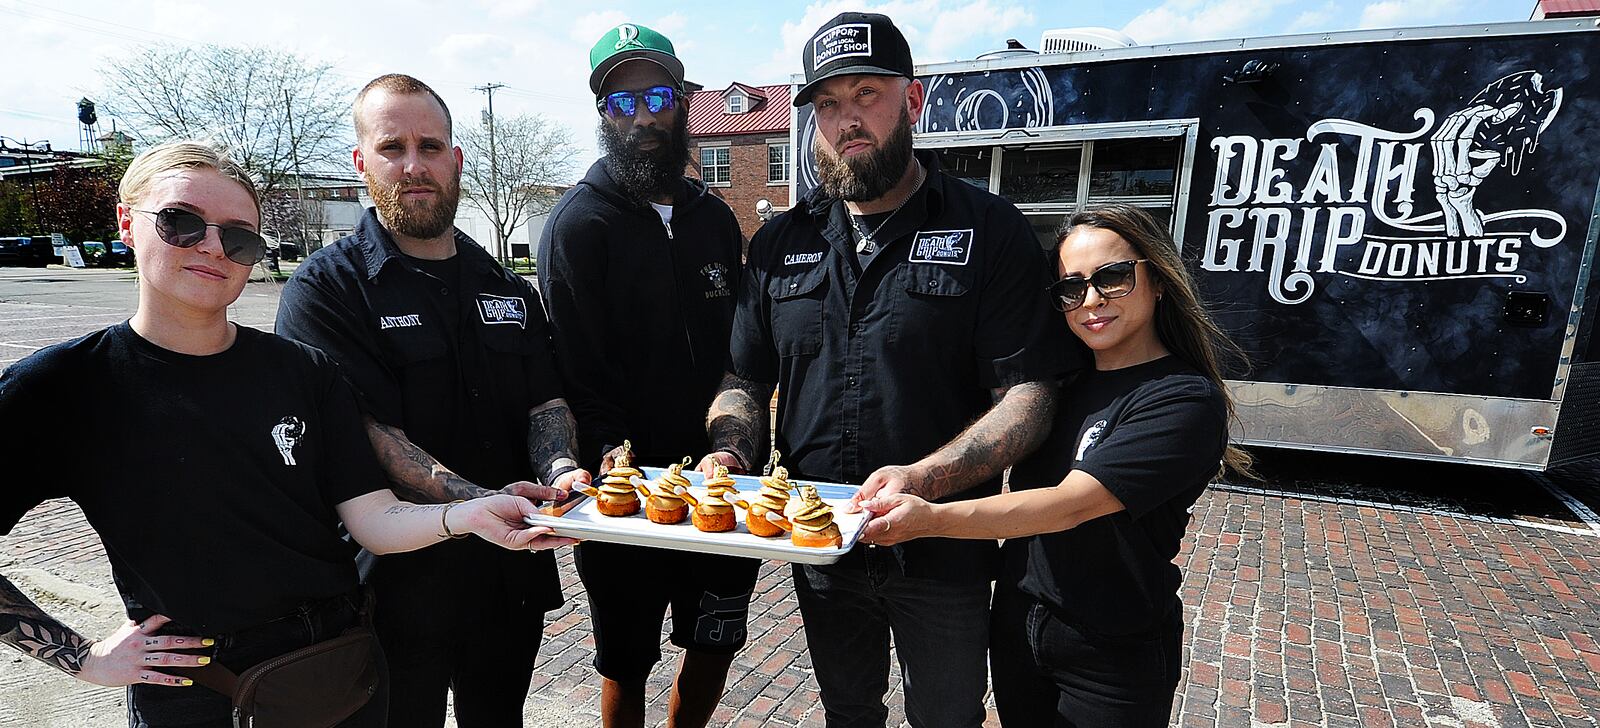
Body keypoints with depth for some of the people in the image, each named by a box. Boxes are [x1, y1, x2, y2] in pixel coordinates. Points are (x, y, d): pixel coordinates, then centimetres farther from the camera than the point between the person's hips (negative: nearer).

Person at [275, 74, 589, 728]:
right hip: (398, 585, -4)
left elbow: (545, 400, 4)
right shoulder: (325, 287, -8)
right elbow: (368, 432, -18)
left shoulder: (508, 289, 9)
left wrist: (558, 470, -18)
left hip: (513, 579, 5)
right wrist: (478, 502, -32)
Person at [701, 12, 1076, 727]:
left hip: (942, 553, -3)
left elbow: (1029, 393, -15)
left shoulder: (989, 230, -10)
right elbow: (744, 380, 6)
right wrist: (730, 450, -14)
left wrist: (923, 479, -30)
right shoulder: (780, 242, 3)